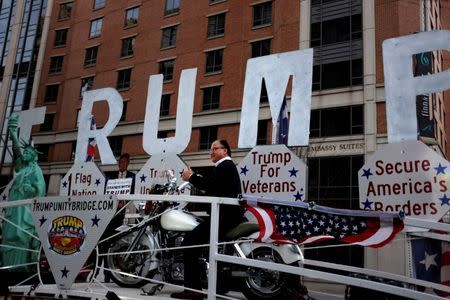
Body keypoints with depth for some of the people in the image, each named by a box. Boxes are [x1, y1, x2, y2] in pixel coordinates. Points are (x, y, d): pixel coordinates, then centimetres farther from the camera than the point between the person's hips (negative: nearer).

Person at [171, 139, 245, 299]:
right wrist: (194, 178, 5)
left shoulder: (225, 166, -8)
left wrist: (191, 177, -10)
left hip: (225, 216, -11)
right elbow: (211, 188, 17)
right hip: (228, 214, 11)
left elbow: (209, 185, -23)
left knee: (190, 241, -16)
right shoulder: (227, 166, 26)